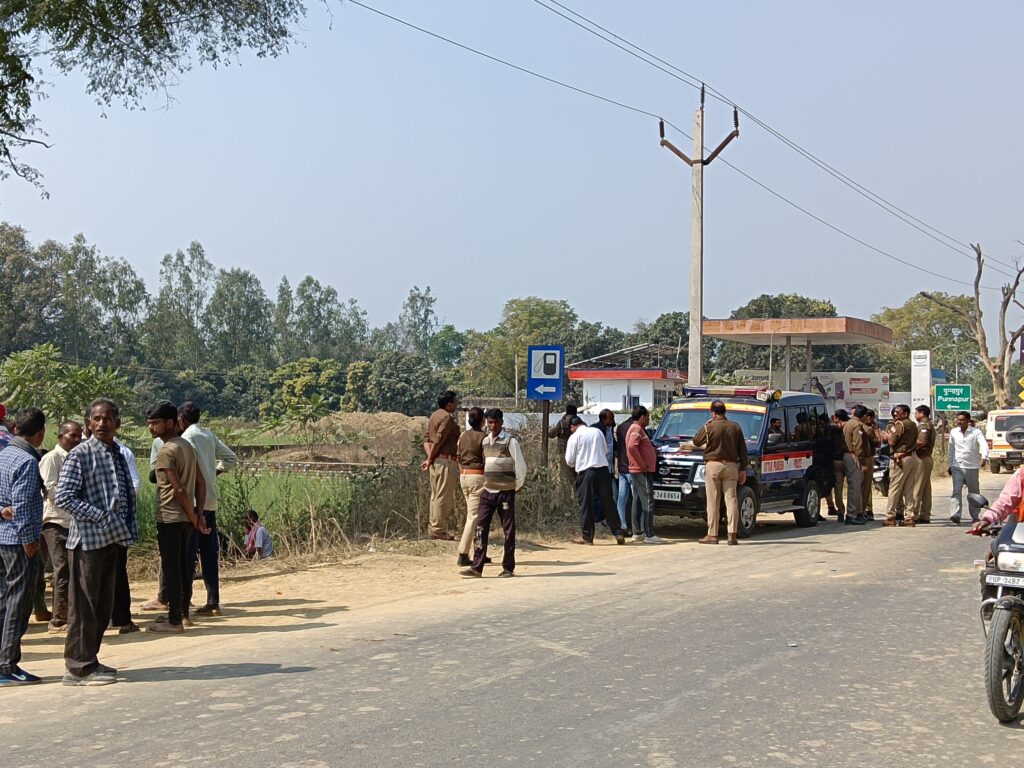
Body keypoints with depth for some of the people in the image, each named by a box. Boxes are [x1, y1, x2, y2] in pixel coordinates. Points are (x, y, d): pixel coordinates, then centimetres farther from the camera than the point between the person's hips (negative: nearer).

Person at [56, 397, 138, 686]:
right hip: (87, 540, -8)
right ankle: (79, 667, 5)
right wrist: (99, 516, -17)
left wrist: (130, 529, 8)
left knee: (103, 605, 13)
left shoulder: (118, 455, 14)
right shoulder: (79, 455, -8)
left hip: (110, 540, 8)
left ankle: (89, 660, 24)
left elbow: (127, 496, 20)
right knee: (84, 604, -2)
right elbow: (63, 497, -15)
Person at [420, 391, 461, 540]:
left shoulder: (434, 415, 16)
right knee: (444, 496, -5)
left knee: (435, 495, 14)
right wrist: (430, 459, -9)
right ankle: (438, 529, -2)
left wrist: (429, 457, -1)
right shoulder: (447, 418, -14)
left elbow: (426, 438, 10)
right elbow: (438, 441, -18)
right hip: (446, 460, -10)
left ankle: (433, 527, 19)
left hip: (435, 461, 10)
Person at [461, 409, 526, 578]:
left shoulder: (510, 442, -7)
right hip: (488, 492, 5)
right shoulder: (485, 441, 11)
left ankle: (508, 568, 9)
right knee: (481, 527, -2)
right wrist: (485, 483, 15)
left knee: (508, 530, 2)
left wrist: (515, 487, 0)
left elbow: (521, 466, -5)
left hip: (505, 492, -5)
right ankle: (477, 567, -2)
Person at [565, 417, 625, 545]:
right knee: (608, 503, 8)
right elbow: (606, 451, 17)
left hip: (585, 472, -3)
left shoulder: (574, 437, -2)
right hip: (603, 469, 4)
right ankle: (618, 533, 8)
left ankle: (586, 536, 7)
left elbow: (569, 460, 0)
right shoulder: (598, 432, 9)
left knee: (586, 504, 4)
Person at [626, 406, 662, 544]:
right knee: (648, 502, -10)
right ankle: (649, 534, -11)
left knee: (638, 502, 13)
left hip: (636, 471, 11)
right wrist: (642, 464, -24)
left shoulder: (636, 429, 19)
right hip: (642, 472, -11)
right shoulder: (637, 429, -14)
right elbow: (631, 447, -29)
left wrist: (653, 451, 17)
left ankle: (638, 533, 18)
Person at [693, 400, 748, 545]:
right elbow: (743, 450, 7)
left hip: (713, 465, -3)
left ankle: (712, 535, 3)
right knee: (731, 500, 3)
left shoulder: (709, 428, -6)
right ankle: (732, 534, -3)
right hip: (731, 466, 3)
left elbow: (696, 442, 10)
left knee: (713, 502, 1)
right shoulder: (735, 427, 6)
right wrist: (743, 469, 11)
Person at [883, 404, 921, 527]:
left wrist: (888, 435, 8)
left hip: (901, 458, -8)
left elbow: (892, 441, -14)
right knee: (909, 490, 7)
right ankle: (910, 517, 5)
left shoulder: (900, 424, -9)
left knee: (894, 488, -4)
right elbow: (916, 442, 16)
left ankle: (890, 517, -3)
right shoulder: (913, 425, 17)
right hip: (913, 457, 8)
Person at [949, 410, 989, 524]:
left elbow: (984, 445, -19)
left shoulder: (976, 432, -5)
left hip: (972, 467, -2)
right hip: (957, 467, 2)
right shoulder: (954, 432, 6)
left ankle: (975, 516, 21)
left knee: (973, 492, 9)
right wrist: (950, 465, 15)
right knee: (956, 490, -11)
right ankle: (955, 515, -18)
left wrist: (984, 457, -38)